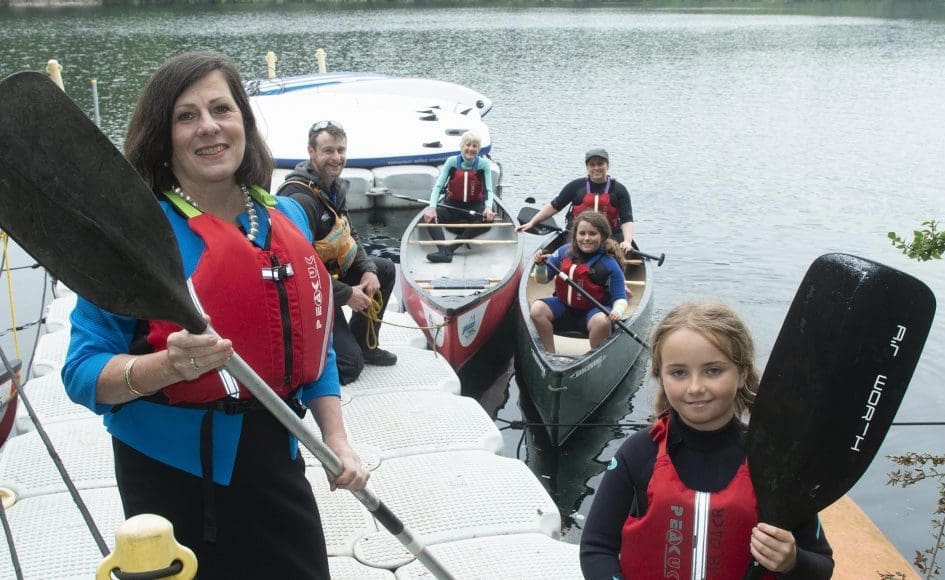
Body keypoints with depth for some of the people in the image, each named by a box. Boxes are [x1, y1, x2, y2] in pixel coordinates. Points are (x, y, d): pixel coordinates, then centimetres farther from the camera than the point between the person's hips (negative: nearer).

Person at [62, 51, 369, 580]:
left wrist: (337, 439, 2)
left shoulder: (287, 218, 2)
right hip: (174, 475, -5)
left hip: (276, 462, 5)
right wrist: (170, 365, -34)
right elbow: (83, 372, -15)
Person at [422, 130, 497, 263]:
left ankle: (449, 247, -36)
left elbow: (488, 190, -11)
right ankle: (444, 252, -45)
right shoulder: (452, 162, -5)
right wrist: (432, 207, -27)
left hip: (475, 207, -1)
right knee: (429, 216, -25)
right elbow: (438, 186, -11)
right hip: (452, 205, 1)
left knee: (488, 219, -32)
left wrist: (488, 207, -33)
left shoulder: (483, 164, -5)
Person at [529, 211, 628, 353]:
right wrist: (540, 265, -16)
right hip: (564, 306, 4)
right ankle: (550, 354, -8)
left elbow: (620, 298, -7)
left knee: (602, 322, -36)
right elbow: (542, 280, 6)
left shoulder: (610, 265, -11)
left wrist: (617, 311, -31)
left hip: (595, 310, -3)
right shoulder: (564, 252, -1)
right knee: (537, 308, -20)